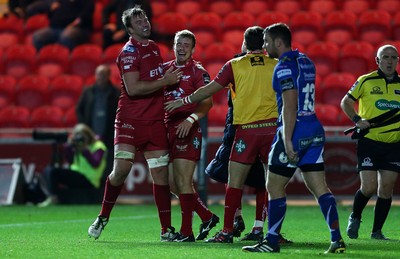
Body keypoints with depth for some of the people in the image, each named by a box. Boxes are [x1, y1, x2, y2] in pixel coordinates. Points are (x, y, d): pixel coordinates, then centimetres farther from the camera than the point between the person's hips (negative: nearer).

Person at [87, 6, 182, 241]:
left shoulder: (154, 47, 15)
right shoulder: (129, 52, -10)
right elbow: (133, 88, -21)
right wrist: (165, 81, -17)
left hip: (155, 120, 6)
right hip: (131, 120, -6)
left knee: (161, 173, 2)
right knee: (121, 169, -12)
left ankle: (166, 229, 5)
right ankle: (103, 217, 8)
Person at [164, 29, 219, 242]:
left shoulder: (197, 71, -5)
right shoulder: (165, 68, 13)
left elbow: (207, 102, -12)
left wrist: (191, 118, -25)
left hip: (188, 131, -7)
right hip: (169, 128, 7)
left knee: (183, 182, -9)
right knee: (176, 183, 8)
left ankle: (186, 232, -5)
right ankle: (207, 217, 22)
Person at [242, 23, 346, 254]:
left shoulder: (285, 66, -12)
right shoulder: (306, 62, 15)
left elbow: (290, 105, -20)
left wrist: (287, 140, -22)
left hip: (295, 131, -8)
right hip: (315, 130, 8)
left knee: (274, 187, 2)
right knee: (319, 187, 4)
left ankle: (272, 242, 6)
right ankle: (337, 240, -4)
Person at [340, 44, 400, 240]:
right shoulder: (366, 81, -1)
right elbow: (346, 102, 6)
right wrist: (357, 120, -9)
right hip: (369, 142, -3)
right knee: (369, 187, -9)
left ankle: (377, 231, 11)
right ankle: (354, 218, 20)